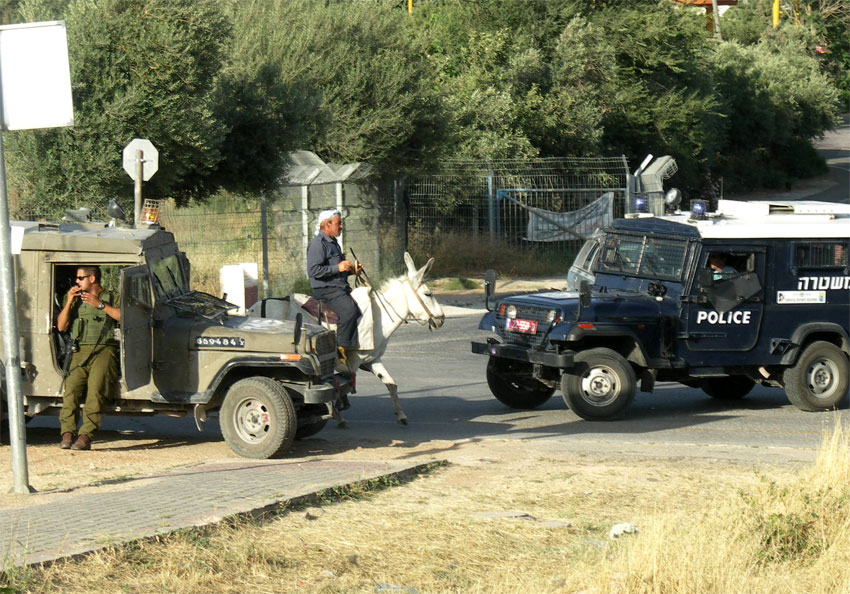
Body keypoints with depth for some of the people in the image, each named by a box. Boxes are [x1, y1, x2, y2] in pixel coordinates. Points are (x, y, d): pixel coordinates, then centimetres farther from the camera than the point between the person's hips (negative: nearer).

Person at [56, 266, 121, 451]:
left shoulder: (112, 298, 13)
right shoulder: (75, 299, 24)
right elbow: (61, 326, 16)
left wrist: (100, 305, -9)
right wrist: (69, 302, 5)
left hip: (104, 350, -4)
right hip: (81, 351, 4)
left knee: (96, 388, -27)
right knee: (72, 387, -22)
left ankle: (86, 436, -33)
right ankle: (67, 434, -28)